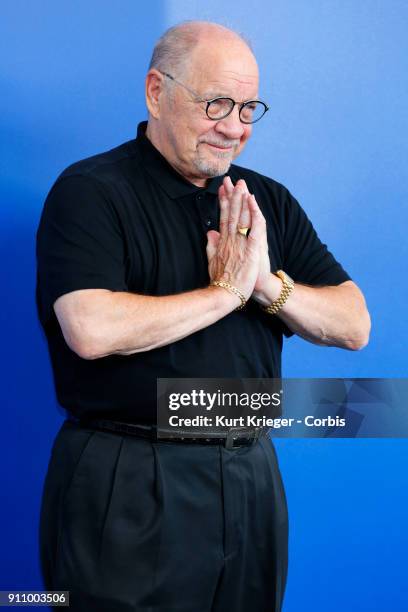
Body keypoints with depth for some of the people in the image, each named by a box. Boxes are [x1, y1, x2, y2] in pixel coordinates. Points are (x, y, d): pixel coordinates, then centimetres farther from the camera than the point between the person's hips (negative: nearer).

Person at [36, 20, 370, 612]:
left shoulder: (269, 203, 10)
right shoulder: (90, 192, -8)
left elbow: (355, 325, 6)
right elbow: (92, 331, -25)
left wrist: (271, 286, -12)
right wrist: (225, 292, -14)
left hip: (252, 479, 6)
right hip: (127, 493, -5)